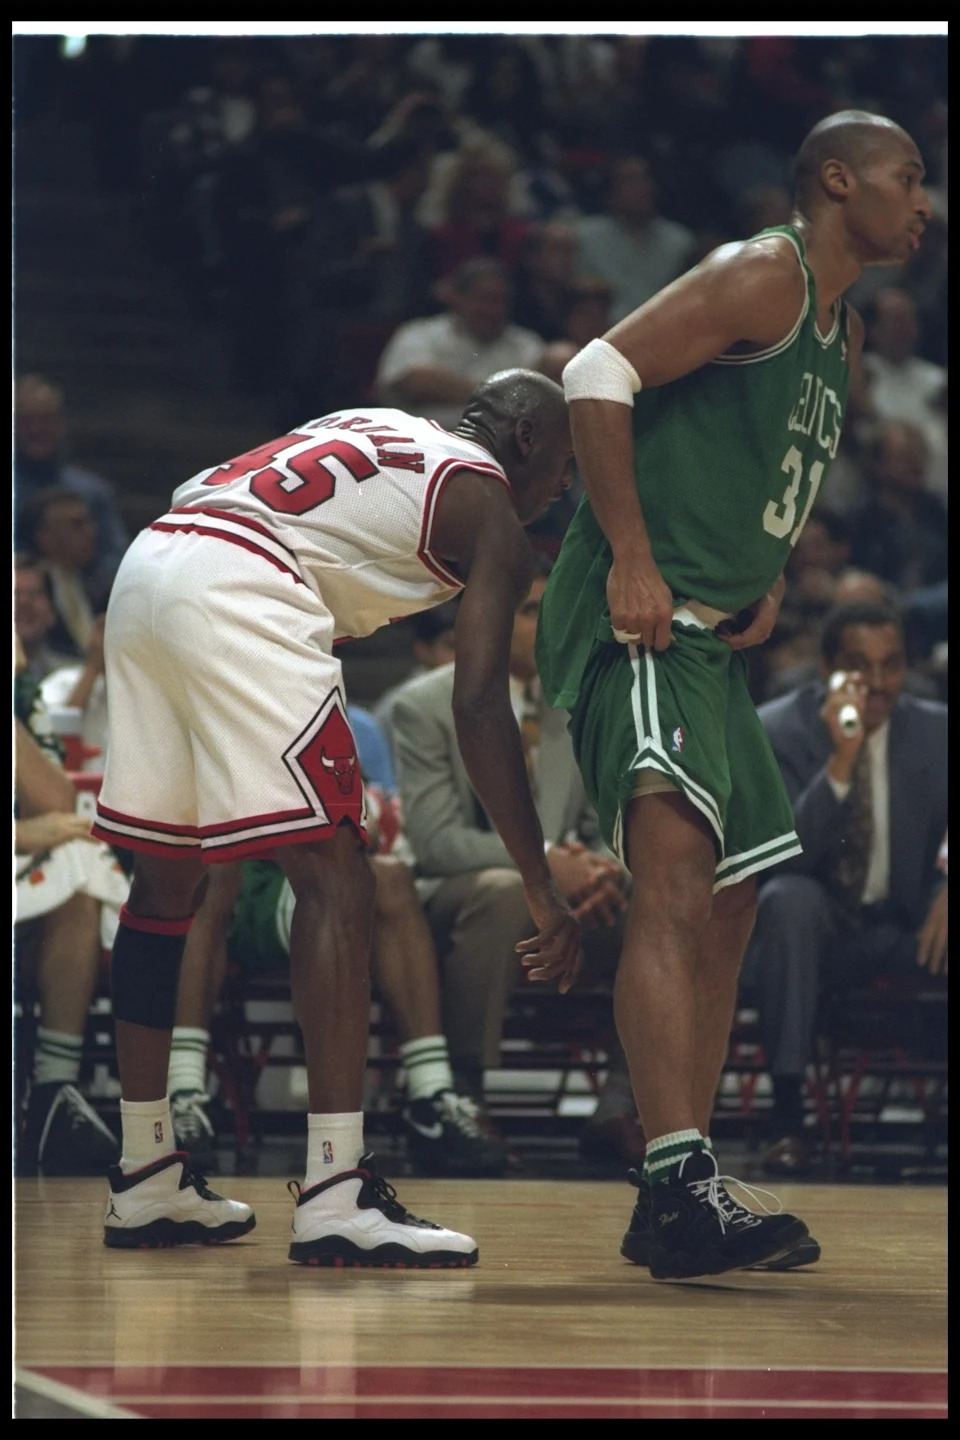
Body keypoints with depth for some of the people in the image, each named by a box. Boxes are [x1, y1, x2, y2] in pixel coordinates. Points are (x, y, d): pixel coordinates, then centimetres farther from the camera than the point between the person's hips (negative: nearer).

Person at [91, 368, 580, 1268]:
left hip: (146, 562, 9)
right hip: (238, 590, -8)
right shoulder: (489, 504, 9)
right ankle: (335, 1198, -15)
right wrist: (542, 891, -1)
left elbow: (195, 492, 24)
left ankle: (145, 1182, 24)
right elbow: (479, 706, -1)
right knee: (334, 878, -7)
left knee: (165, 884, 16)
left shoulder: (374, 432, 31)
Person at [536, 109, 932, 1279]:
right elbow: (600, 375, -19)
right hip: (639, 616, -11)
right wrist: (632, 559, -24)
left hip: (710, 636, 11)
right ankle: (679, 1183, -35)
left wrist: (770, 577, 16)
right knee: (677, 867, -24)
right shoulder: (763, 277, -8)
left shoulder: (840, 336, 22)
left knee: (726, 905, 13)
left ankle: (681, 1208, 21)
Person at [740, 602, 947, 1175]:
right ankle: (787, 1111, -33)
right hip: (810, 930, -2)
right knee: (790, 897, -37)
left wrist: (947, 888, -27)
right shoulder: (776, 731, -12)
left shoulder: (934, 731, -2)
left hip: (901, 930, 3)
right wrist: (841, 759, -35)